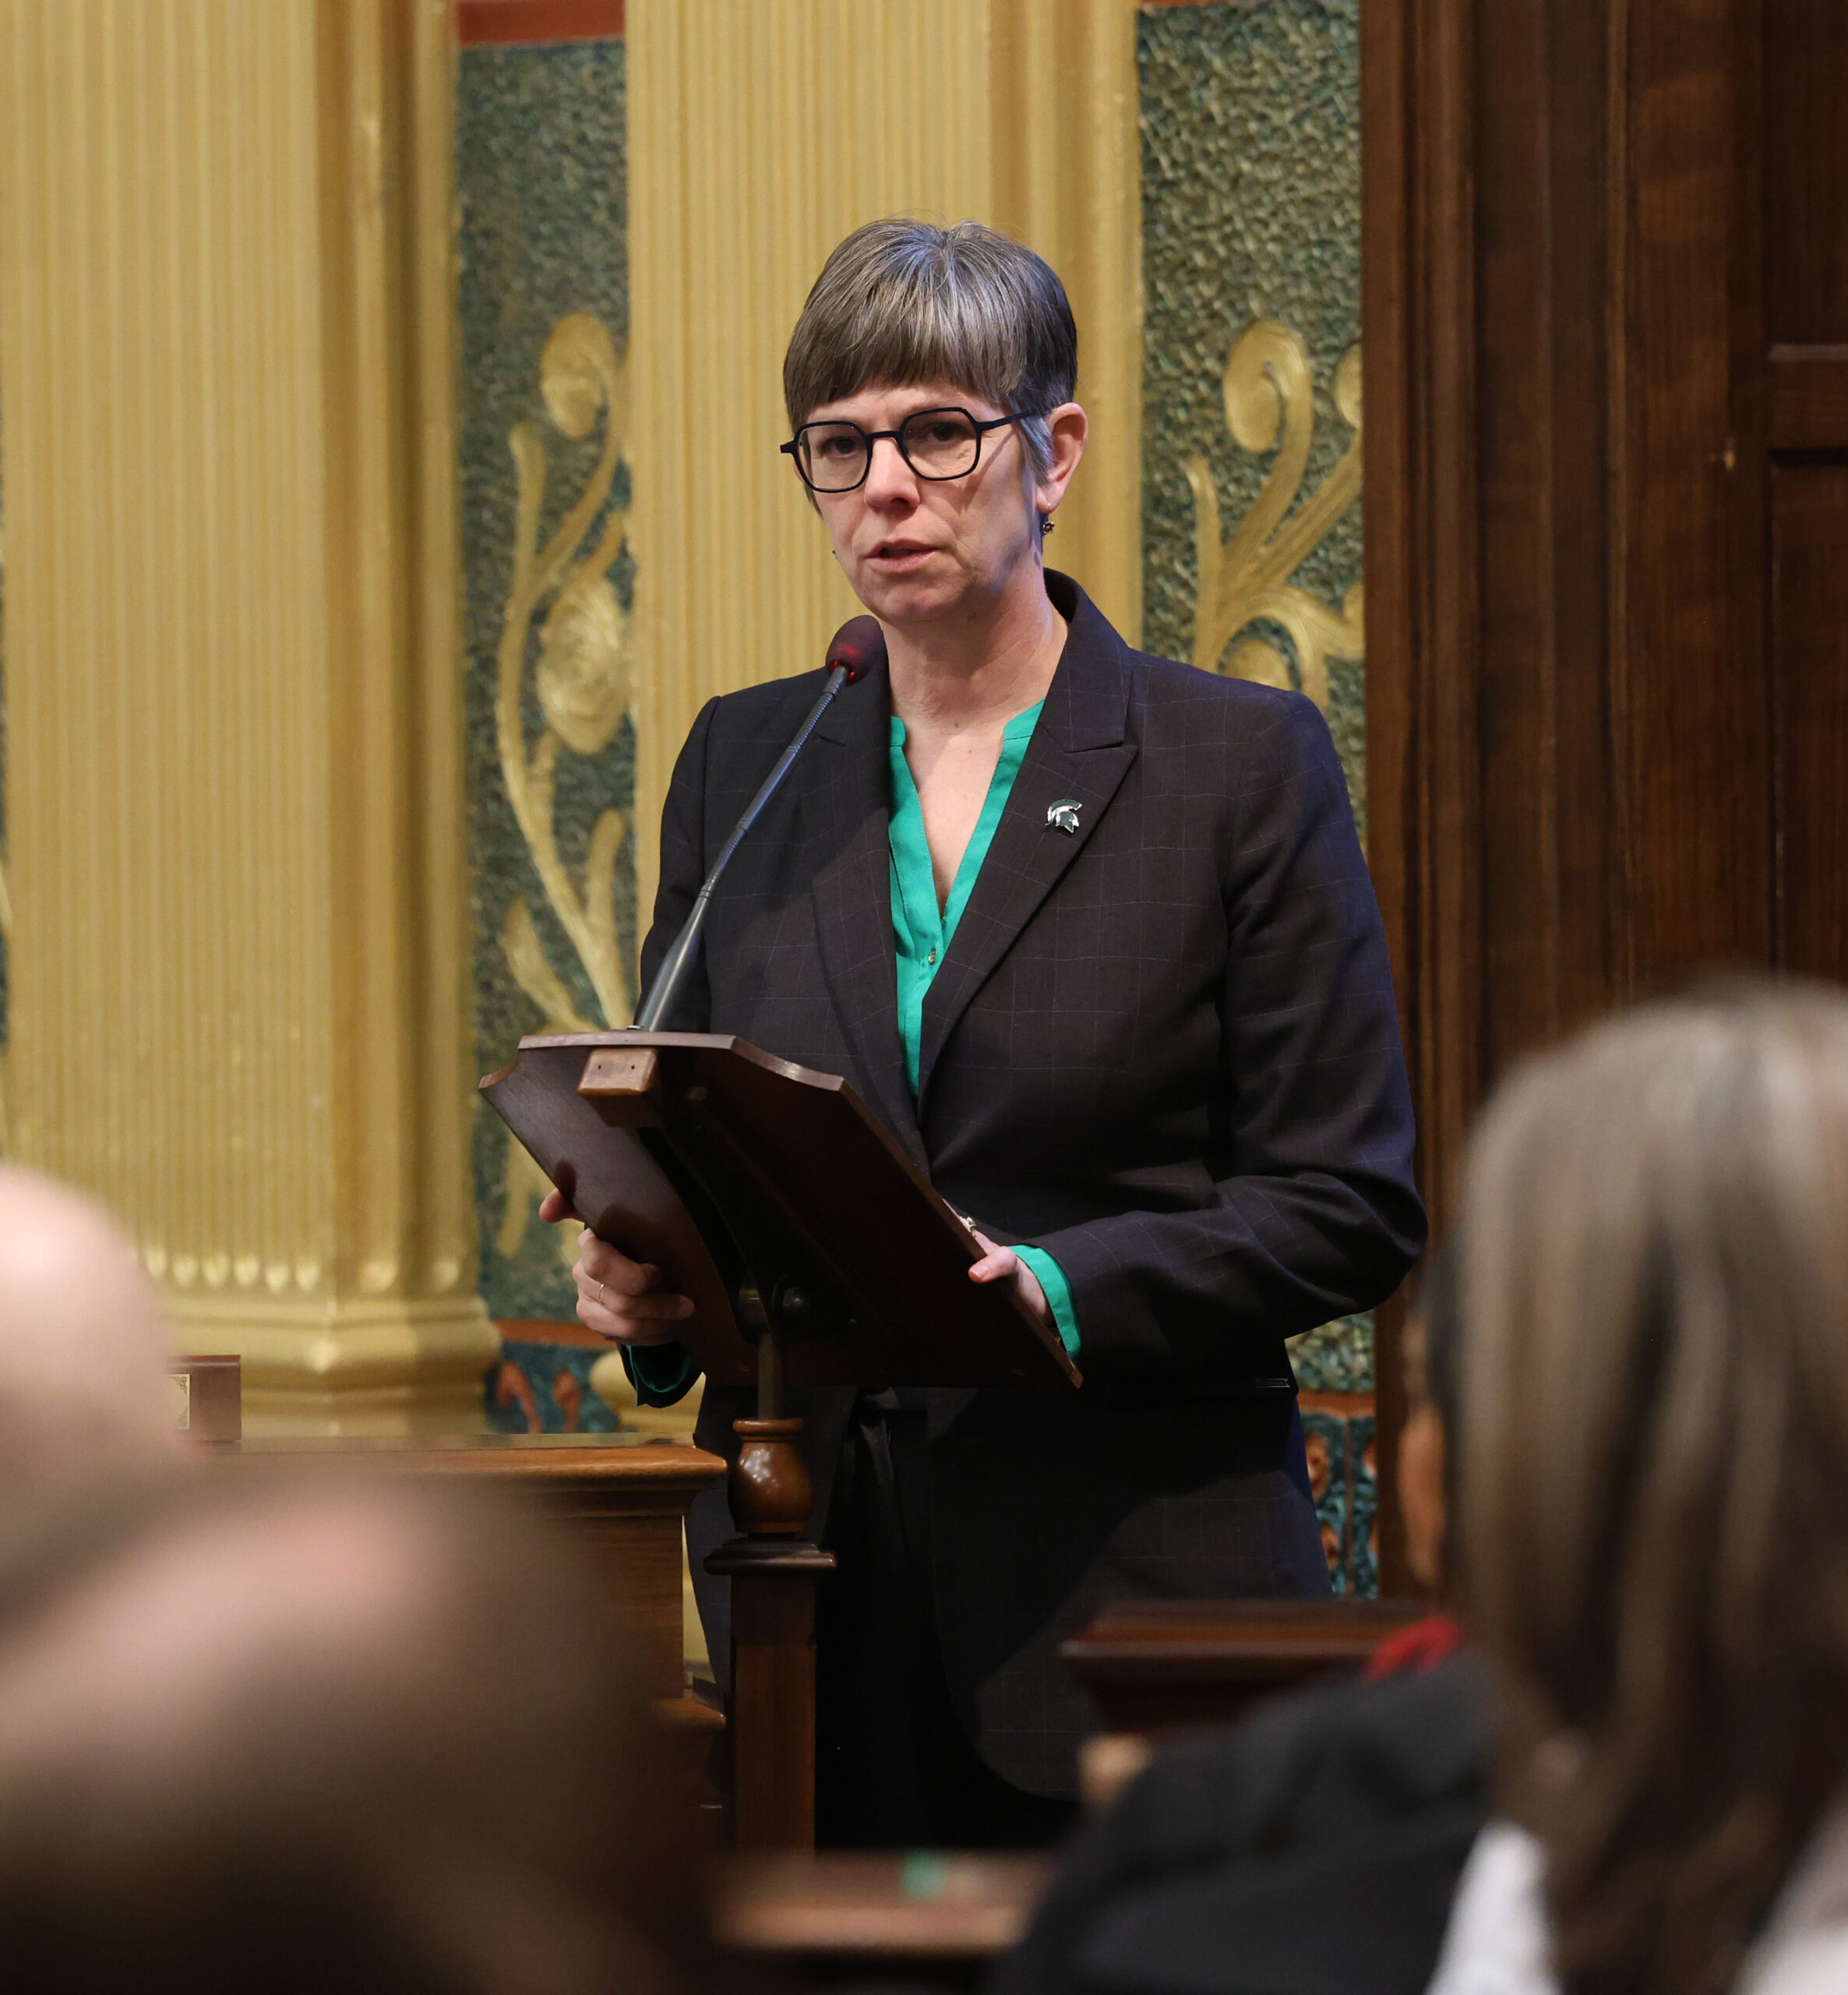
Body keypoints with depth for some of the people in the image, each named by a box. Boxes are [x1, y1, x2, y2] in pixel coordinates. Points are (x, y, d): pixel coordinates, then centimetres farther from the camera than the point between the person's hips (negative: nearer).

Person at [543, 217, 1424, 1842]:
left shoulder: (1243, 765, 1)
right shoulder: (745, 765, 13)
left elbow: (1351, 1205, -3)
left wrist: (1056, 1289, -18)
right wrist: (643, 1282, -4)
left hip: (1131, 1589, -3)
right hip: (812, 1577, 3)